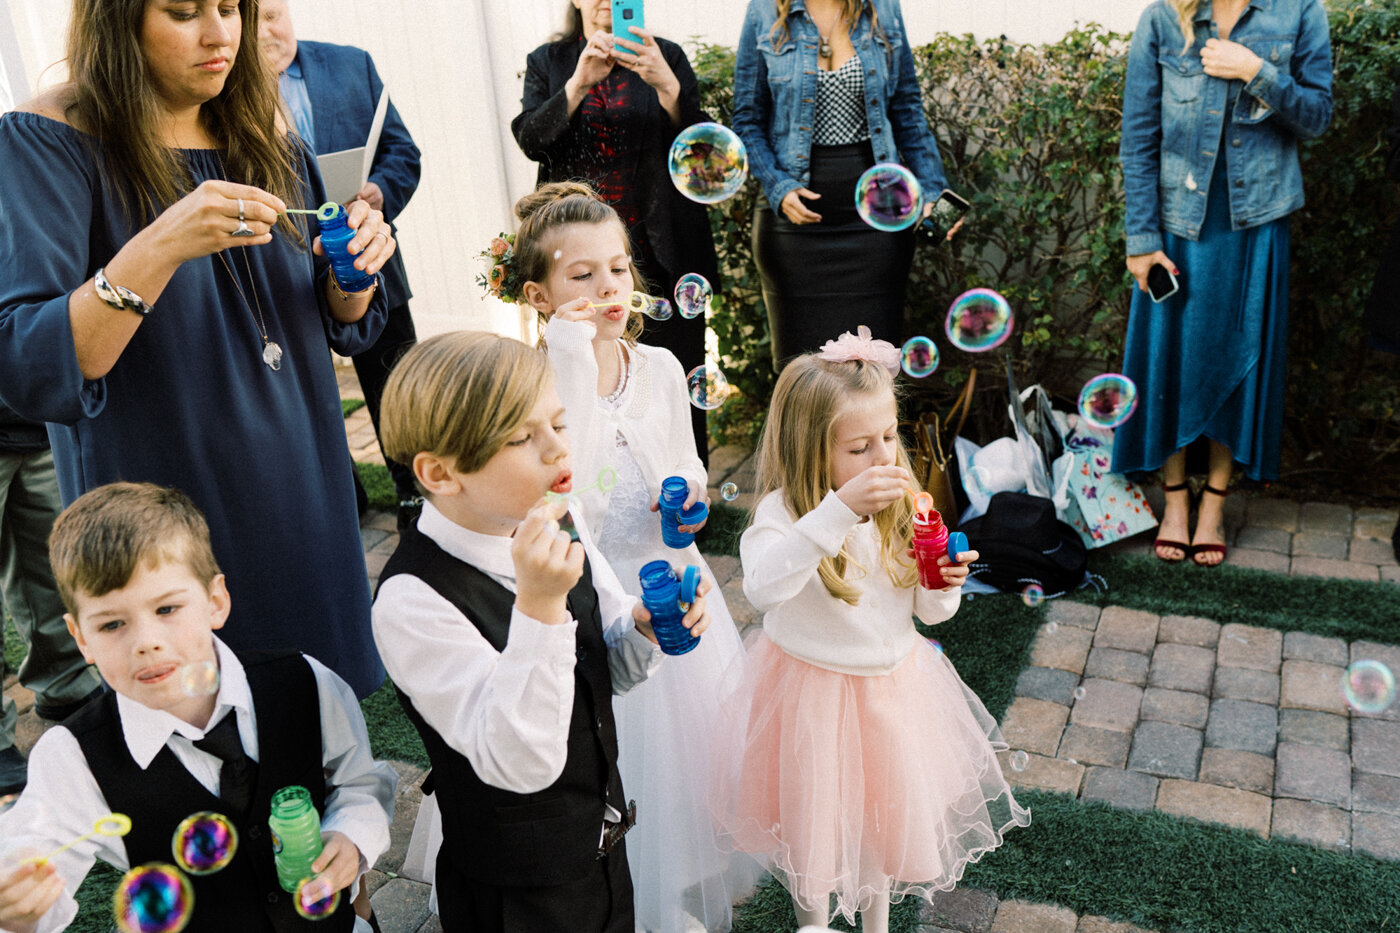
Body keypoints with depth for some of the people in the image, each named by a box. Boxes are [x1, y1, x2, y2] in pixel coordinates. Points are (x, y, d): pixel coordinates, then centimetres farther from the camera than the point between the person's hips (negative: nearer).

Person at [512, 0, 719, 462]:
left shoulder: (666, 57, 9)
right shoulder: (547, 63, 12)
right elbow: (532, 141, -4)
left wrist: (667, 86, -20)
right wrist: (578, 84, -18)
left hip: (660, 250, 0)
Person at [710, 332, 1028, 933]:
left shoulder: (901, 506, -8)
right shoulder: (784, 510, -24)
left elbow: (928, 612, 4)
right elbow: (762, 588, -45)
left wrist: (944, 586, -20)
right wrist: (838, 509, -50)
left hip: (893, 688, 5)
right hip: (814, 693, -4)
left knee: (887, 814, 21)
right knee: (813, 821, 15)